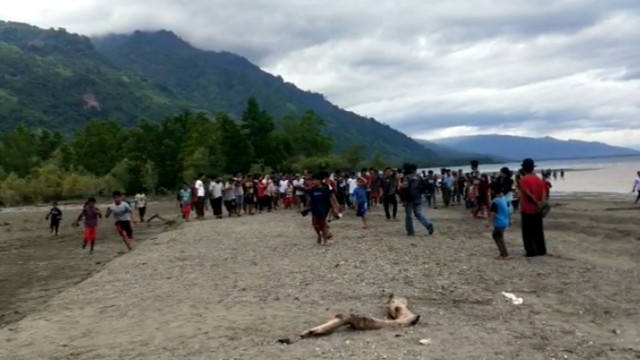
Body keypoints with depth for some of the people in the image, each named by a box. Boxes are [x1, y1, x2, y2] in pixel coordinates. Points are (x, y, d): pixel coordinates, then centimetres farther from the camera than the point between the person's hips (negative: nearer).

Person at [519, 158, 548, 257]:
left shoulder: (524, 180, -12)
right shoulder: (539, 179, 7)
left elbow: (529, 195, -18)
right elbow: (544, 194, 2)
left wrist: (537, 203, -10)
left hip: (527, 210, -6)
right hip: (538, 210, 6)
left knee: (528, 232, 2)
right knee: (538, 231, 13)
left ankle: (531, 251, 1)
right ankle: (541, 250, 16)